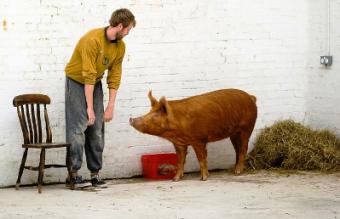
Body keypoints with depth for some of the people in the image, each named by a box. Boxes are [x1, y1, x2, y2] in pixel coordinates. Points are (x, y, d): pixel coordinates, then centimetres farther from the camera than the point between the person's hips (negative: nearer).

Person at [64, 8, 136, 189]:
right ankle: (73, 175, -12)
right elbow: (88, 75, -28)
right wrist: (89, 108, -27)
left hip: (95, 84, 6)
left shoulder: (120, 46, -6)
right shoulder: (92, 40, -28)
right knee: (78, 128, -14)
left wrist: (111, 106, -6)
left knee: (97, 130, 2)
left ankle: (95, 174, 6)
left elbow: (114, 77, -2)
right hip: (77, 82, -6)